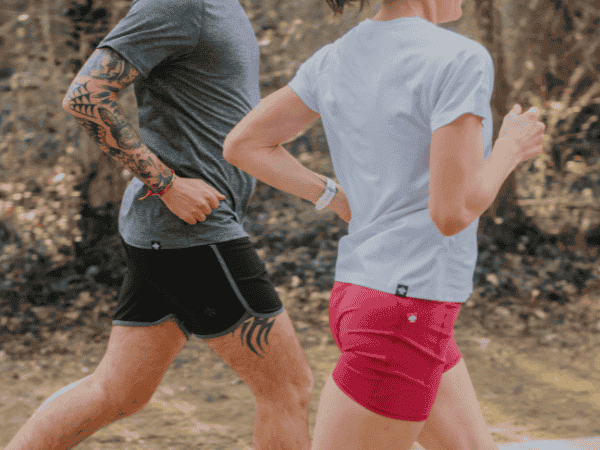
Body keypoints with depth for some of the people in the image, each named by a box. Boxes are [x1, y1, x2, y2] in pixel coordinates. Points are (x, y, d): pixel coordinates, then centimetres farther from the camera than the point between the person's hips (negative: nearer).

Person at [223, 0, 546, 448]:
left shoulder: (337, 58, 8)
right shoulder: (460, 60, -17)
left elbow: (243, 146, 11)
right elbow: (452, 212, -20)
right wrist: (512, 148, -2)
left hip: (366, 303, 9)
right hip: (405, 315, -9)